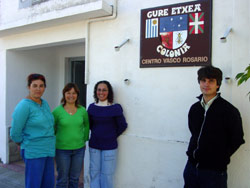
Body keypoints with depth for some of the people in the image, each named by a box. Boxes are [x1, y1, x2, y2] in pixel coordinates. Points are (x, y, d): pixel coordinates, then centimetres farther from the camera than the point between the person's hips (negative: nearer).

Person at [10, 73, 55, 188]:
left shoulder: (45, 103, 9)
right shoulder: (24, 105, -13)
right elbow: (15, 133, -13)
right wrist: (26, 145, 0)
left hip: (48, 151, 7)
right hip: (34, 152, -7)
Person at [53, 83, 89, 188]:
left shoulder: (82, 110, -1)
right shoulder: (57, 111, -10)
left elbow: (86, 126, 14)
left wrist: (84, 139, 11)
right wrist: (54, 142, -3)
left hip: (79, 149, 3)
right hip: (62, 150, -3)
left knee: (74, 178, 15)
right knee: (62, 179, 9)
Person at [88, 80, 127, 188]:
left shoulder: (115, 108, -9)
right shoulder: (92, 107, 0)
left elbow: (123, 125, -1)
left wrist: (113, 136, 3)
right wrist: (97, 133, 6)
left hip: (109, 147, -3)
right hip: (94, 145, 3)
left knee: (107, 175, 4)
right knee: (94, 173, 11)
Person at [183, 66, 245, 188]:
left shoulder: (229, 110, -11)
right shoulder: (195, 108, 5)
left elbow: (237, 140, -4)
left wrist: (220, 158, -5)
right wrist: (192, 152, 5)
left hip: (214, 170, -5)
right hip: (191, 166, 5)